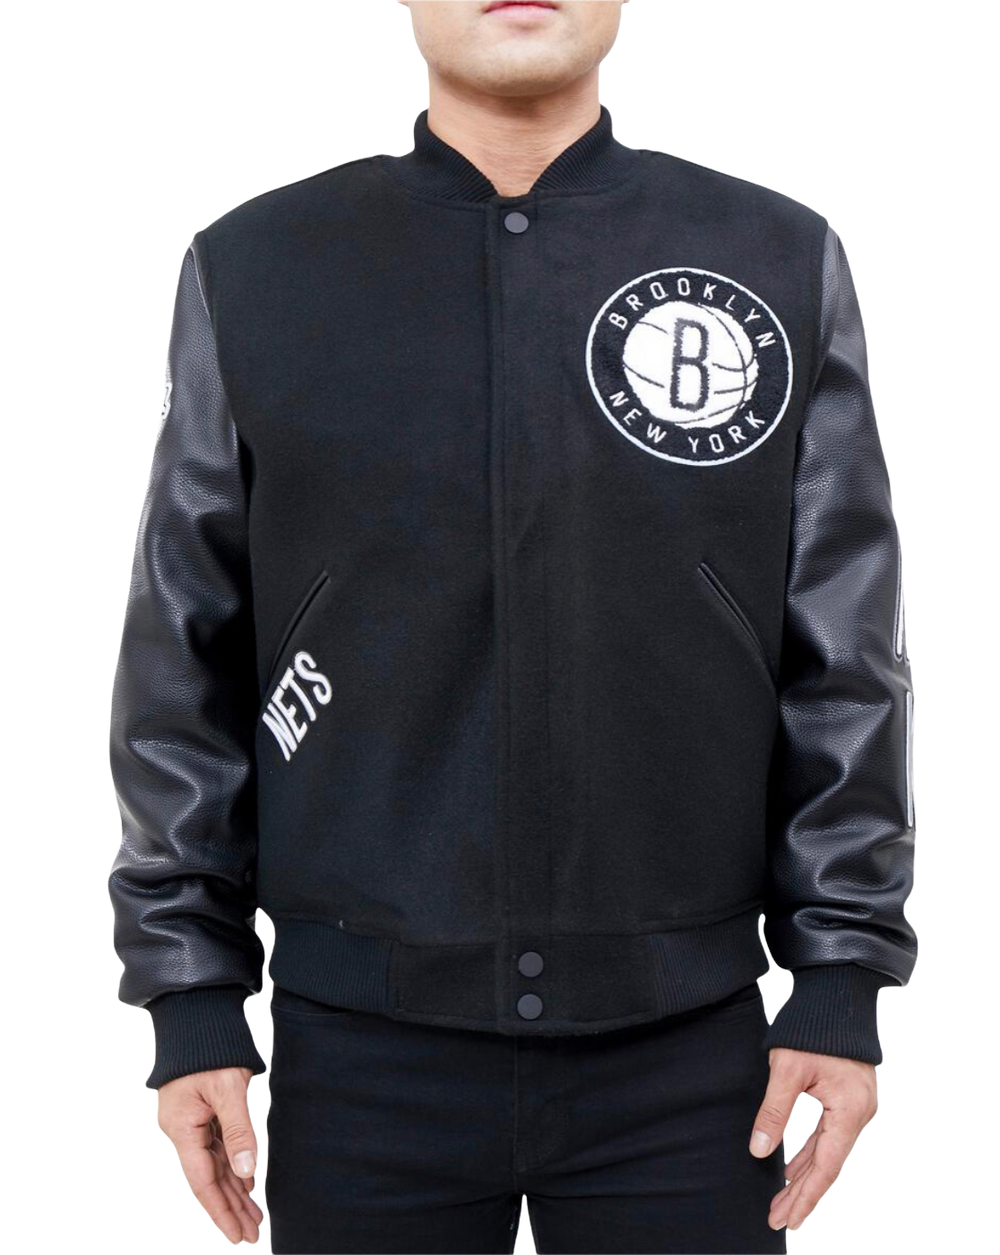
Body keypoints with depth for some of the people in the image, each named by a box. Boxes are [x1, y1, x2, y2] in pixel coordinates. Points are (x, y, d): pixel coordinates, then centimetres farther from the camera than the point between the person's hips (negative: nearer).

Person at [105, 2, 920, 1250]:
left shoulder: (785, 260, 1)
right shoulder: (249, 269, 1)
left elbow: (845, 664, 2)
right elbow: (184, 671, 2)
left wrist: (843, 981, -2)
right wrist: (190, 999, 0)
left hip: (686, 1042, 1)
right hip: (366, 1048, 0)